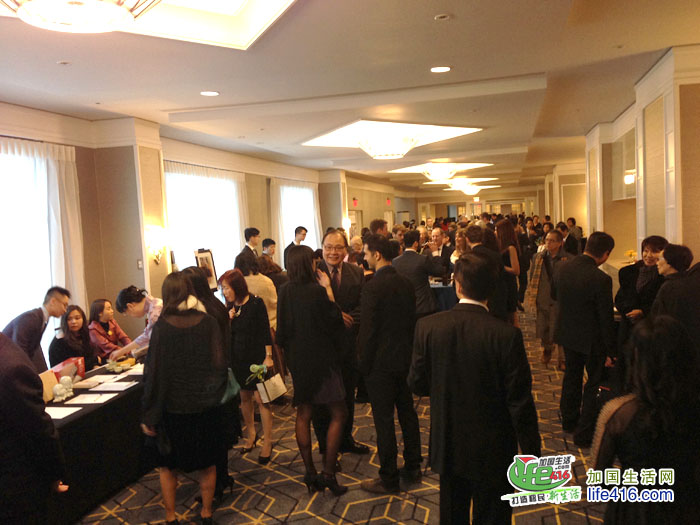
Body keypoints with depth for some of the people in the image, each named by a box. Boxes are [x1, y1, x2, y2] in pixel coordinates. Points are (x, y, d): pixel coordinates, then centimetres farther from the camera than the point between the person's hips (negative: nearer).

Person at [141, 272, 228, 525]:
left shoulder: (162, 326, -12)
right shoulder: (208, 322, -8)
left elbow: (153, 373, -10)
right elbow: (220, 363, -8)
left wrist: (149, 415, -3)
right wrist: (214, 395, 9)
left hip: (172, 408, -1)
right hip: (206, 406, 2)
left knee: (168, 466, 19)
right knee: (207, 465, 19)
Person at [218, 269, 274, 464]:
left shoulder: (256, 303, -11)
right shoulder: (229, 307, 5)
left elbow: (265, 331, -9)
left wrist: (268, 356, -13)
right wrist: (227, 320, -11)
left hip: (257, 357, -5)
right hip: (237, 359, 5)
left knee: (260, 399, -4)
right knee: (245, 398, 13)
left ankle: (267, 442, 5)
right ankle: (251, 435, 29)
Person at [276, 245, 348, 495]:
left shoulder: (285, 291, -3)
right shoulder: (317, 291, -21)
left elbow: (282, 330, 5)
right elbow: (335, 322, -12)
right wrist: (329, 290, -10)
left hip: (297, 359, 6)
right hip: (321, 359, -6)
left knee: (303, 414, 15)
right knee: (338, 414, 6)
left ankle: (310, 473, 22)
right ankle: (328, 472, 3)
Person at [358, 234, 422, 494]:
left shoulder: (372, 287, -20)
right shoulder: (406, 283, 3)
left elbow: (367, 331, -18)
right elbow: (412, 321, 10)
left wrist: (364, 365, -7)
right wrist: (409, 352, 18)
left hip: (381, 364, -8)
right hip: (405, 360, 8)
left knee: (384, 421, 3)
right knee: (407, 413, 18)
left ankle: (389, 479, 14)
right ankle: (413, 468, 31)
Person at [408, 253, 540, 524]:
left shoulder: (427, 327, -15)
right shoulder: (507, 335, -22)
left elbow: (417, 384, -4)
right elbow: (520, 402, -17)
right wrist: (531, 453, -4)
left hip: (447, 446, 3)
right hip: (492, 451, -2)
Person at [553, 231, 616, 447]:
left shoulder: (561, 269, -9)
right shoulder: (600, 279, -27)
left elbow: (554, 295, 9)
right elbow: (606, 318, -20)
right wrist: (611, 350, -9)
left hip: (567, 332, 6)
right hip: (591, 339, -6)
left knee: (572, 375, 24)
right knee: (595, 381, 12)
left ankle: (569, 420, 41)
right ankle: (584, 433, 18)